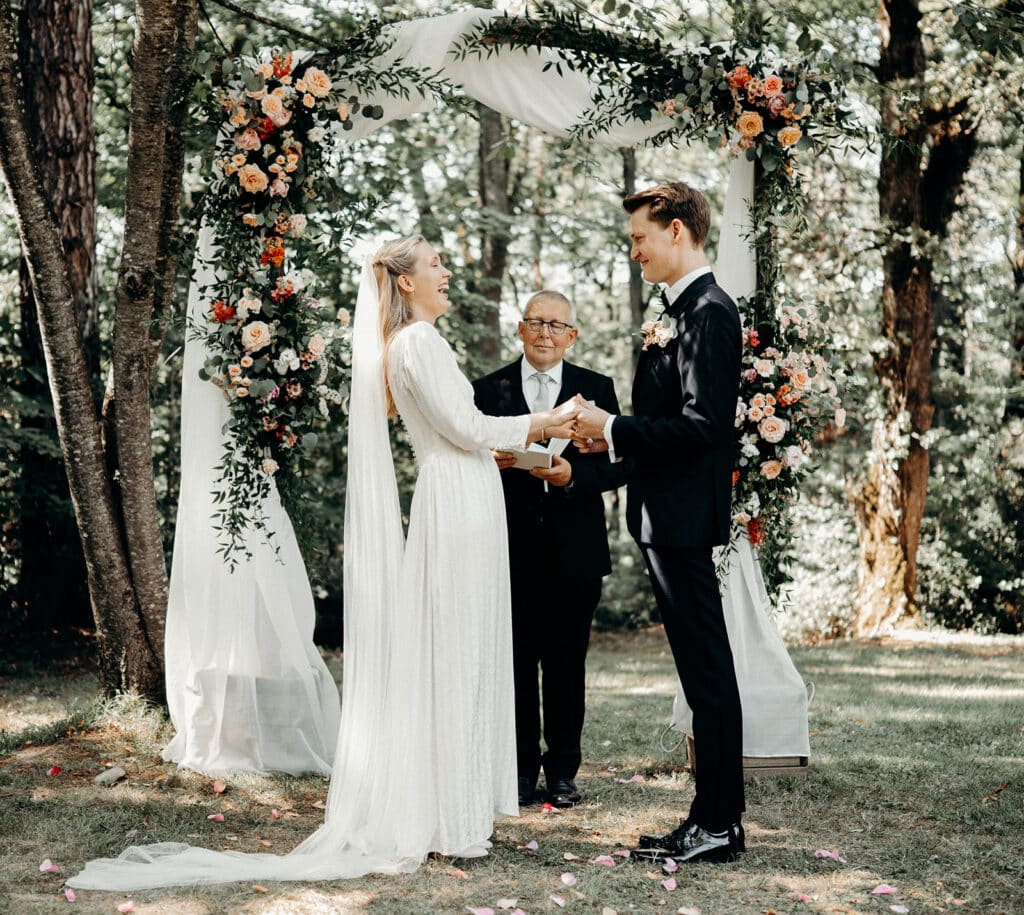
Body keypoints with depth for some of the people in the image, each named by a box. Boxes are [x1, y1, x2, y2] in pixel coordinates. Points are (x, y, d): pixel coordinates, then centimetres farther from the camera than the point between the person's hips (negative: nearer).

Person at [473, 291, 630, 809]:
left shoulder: (596, 389, 7)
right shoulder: (488, 390, 7)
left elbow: (617, 465, 1)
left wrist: (573, 474, -16)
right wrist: (490, 462, -15)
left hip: (574, 550, 0)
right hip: (512, 548, 0)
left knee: (567, 663, 5)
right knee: (516, 662, 3)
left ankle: (563, 771, 15)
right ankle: (521, 770, 13)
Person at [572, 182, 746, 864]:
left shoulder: (710, 312, -14)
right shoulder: (682, 310, 17)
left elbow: (701, 426, -21)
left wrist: (614, 429, -14)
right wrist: (611, 438, 7)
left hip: (684, 518, -10)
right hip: (667, 516, 10)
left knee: (707, 671, -4)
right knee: (703, 671, 13)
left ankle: (717, 825, 2)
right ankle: (714, 820, 20)